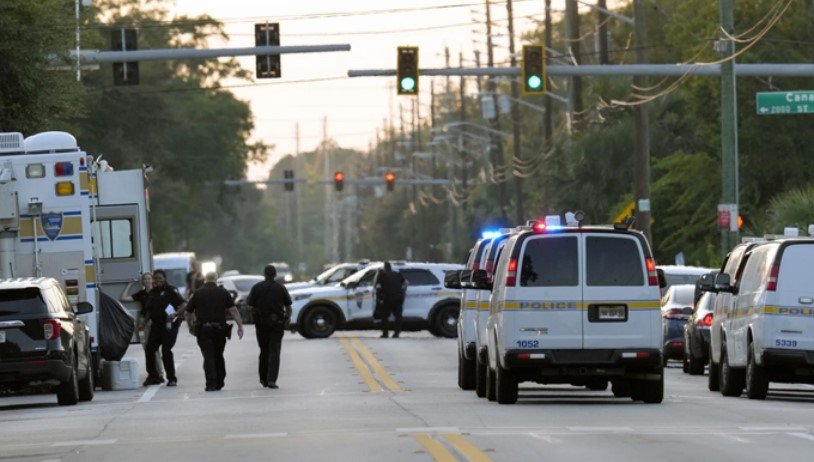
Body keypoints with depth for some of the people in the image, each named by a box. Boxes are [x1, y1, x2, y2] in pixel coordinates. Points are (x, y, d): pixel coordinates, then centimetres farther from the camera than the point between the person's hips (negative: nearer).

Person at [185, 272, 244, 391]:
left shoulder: (197, 293, 3)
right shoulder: (223, 292, 3)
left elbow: (189, 312, 7)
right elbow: (233, 310, -3)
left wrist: (190, 325, 23)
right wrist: (240, 326, -1)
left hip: (203, 329, -2)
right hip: (220, 328, 2)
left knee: (208, 356, -4)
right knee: (218, 356, 15)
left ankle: (211, 384, -14)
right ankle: (219, 383, 19)